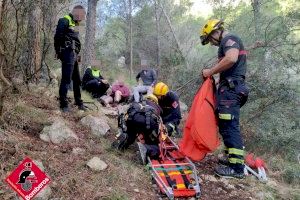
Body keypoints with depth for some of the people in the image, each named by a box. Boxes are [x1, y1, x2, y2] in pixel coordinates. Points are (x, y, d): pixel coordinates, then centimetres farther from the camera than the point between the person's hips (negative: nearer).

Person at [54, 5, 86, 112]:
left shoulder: (73, 23, 24)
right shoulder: (65, 21, -5)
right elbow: (58, 37, -14)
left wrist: (76, 54, 16)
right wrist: (58, 52, -13)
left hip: (73, 55, 10)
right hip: (68, 53, -10)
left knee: (77, 80, 15)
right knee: (66, 79, -10)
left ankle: (79, 102, 25)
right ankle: (63, 104, -8)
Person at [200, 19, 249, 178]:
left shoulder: (229, 39, -6)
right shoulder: (228, 43, 26)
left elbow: (231, 59, -26)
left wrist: (210, 71, -17)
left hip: (230, 89, -11)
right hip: (230, 88, 11)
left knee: (230, 127, -12)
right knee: (227, 126, 15)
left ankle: (236, 167, -10)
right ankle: (233, 158, 22)